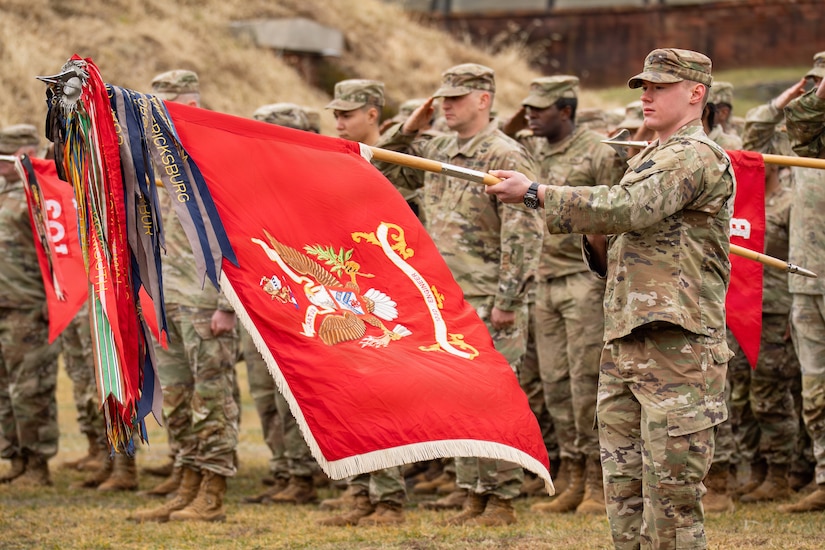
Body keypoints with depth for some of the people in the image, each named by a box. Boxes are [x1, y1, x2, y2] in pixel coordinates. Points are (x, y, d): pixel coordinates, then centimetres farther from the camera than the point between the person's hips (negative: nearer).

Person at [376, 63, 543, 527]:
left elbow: (524, 234, -16)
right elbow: (382, 172, 26)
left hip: (490, 304, -8)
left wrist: (508, 301, -19)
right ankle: (475, 496, 18)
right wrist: (407, 131, 10)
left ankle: (502, 501, 0)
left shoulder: (506, 157, -11)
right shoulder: (437, 151, 13)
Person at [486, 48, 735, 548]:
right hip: (623, 347, 9)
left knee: (671, 493, -8)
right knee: (625, 494, 9)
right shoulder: (645, 161, 22)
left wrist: (535, 192, -17)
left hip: (677, 346, -9)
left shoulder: (698, 157, -9)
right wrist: (596, 236, 2)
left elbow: (629, 208, -23)